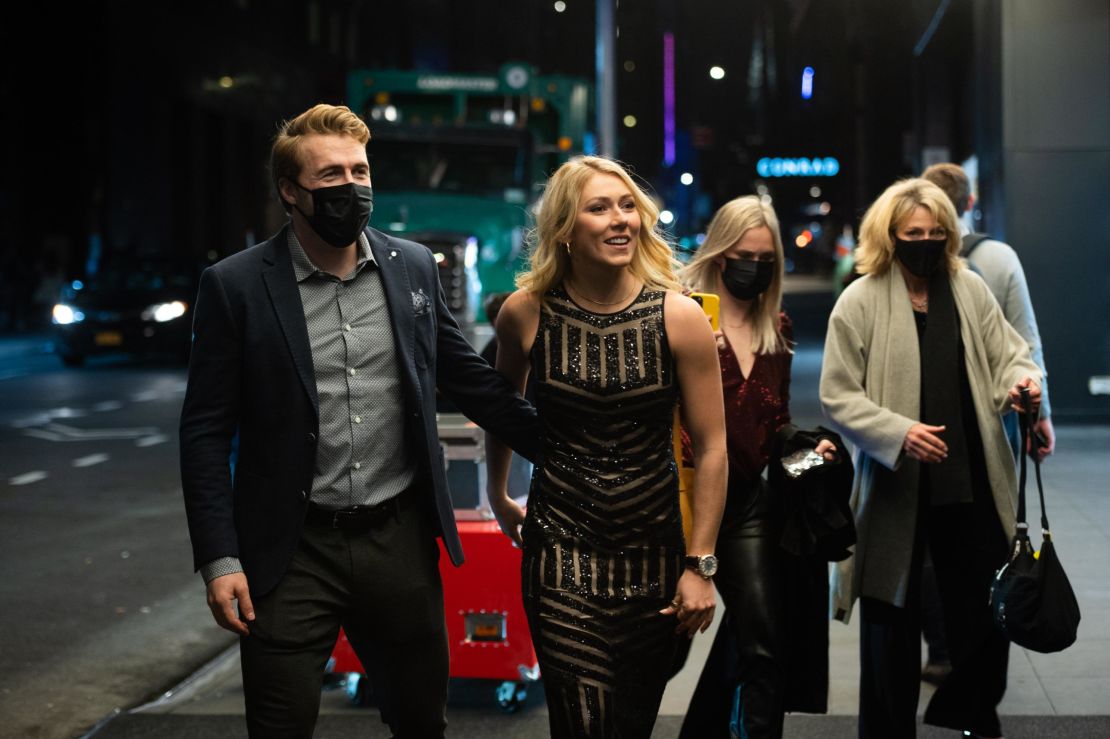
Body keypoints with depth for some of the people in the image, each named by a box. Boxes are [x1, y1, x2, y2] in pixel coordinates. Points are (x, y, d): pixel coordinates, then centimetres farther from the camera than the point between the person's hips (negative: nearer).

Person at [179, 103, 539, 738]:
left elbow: (469, 377, 13)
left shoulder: (414, 266, 4)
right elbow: (207, 431, -4)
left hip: (401, 538, 3)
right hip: (291, 550, -3)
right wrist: (219, 559, -10)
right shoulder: (236, 286, -6)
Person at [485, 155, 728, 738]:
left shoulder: (678, 317, -7)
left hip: (654, 552, 1)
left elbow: (711, 446, -3)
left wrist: (701, 565, -4)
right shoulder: (527, 313, -5)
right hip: (561, 547, -1)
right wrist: (498, 497, 25)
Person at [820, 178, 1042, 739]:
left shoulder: (970, 289, 6)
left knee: (989, 606, 12)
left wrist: (1021, 379, -11)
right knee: (893, 616, 8)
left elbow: (1006, 352, 13)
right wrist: (898, 433, -21)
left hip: (972, 483, 4)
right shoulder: (860, 301, -6)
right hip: (896, 488, -3)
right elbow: (838, 397, -8)